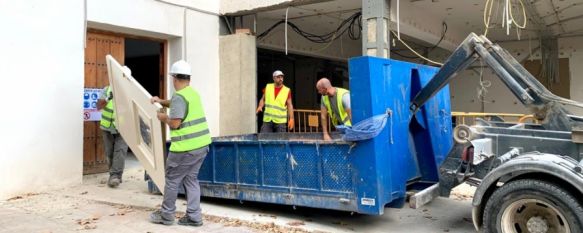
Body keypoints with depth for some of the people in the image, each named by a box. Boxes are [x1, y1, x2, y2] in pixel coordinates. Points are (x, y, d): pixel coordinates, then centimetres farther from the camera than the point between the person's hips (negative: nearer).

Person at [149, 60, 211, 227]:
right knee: (191, 179, 14)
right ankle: (194, 217, 13)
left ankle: (166, 215, 19)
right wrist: (161, 101, 26)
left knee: (172, 179, 7)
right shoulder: (193, 93, 14)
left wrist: (163, 117, 1)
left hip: (186, 147, -8)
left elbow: (175, 123, -17)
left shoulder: (179, 96, -14)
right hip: (202, 144, 8)